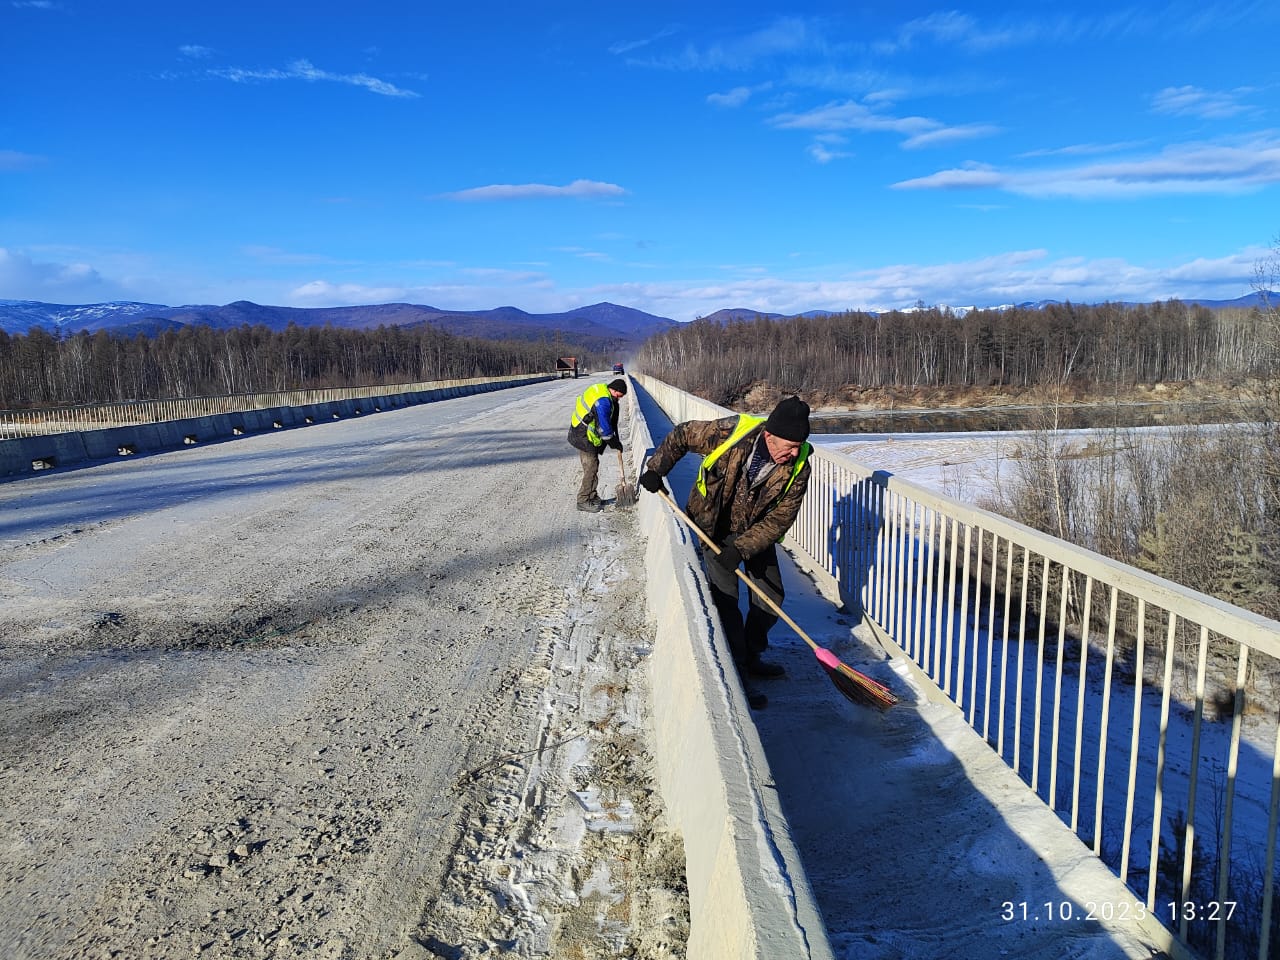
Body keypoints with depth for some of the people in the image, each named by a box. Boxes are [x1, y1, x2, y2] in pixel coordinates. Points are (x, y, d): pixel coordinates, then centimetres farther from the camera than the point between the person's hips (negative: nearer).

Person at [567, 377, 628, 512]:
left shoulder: (599, 389, 7)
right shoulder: (603, 402, -25)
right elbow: (604, 427, -21)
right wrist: (615, 443, -6)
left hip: (580, 433, 10)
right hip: (585, 438, -10)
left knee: (593, 466, 17)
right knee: (591, 468, -5)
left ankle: (591, 496, 28)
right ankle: (583, 501, 3)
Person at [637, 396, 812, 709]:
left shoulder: (798, 466, -22)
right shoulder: (729, 433, -31)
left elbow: (781, 517, -19)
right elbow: (682, 434, -13)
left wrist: (742, 547, -27)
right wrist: (656, 469, -11)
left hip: (757, 531, 4)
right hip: (715, 527, -3)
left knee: (771, 595, 7)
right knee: (726, 598, -10)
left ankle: (751, 656, 28)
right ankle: (737, 674, -1)